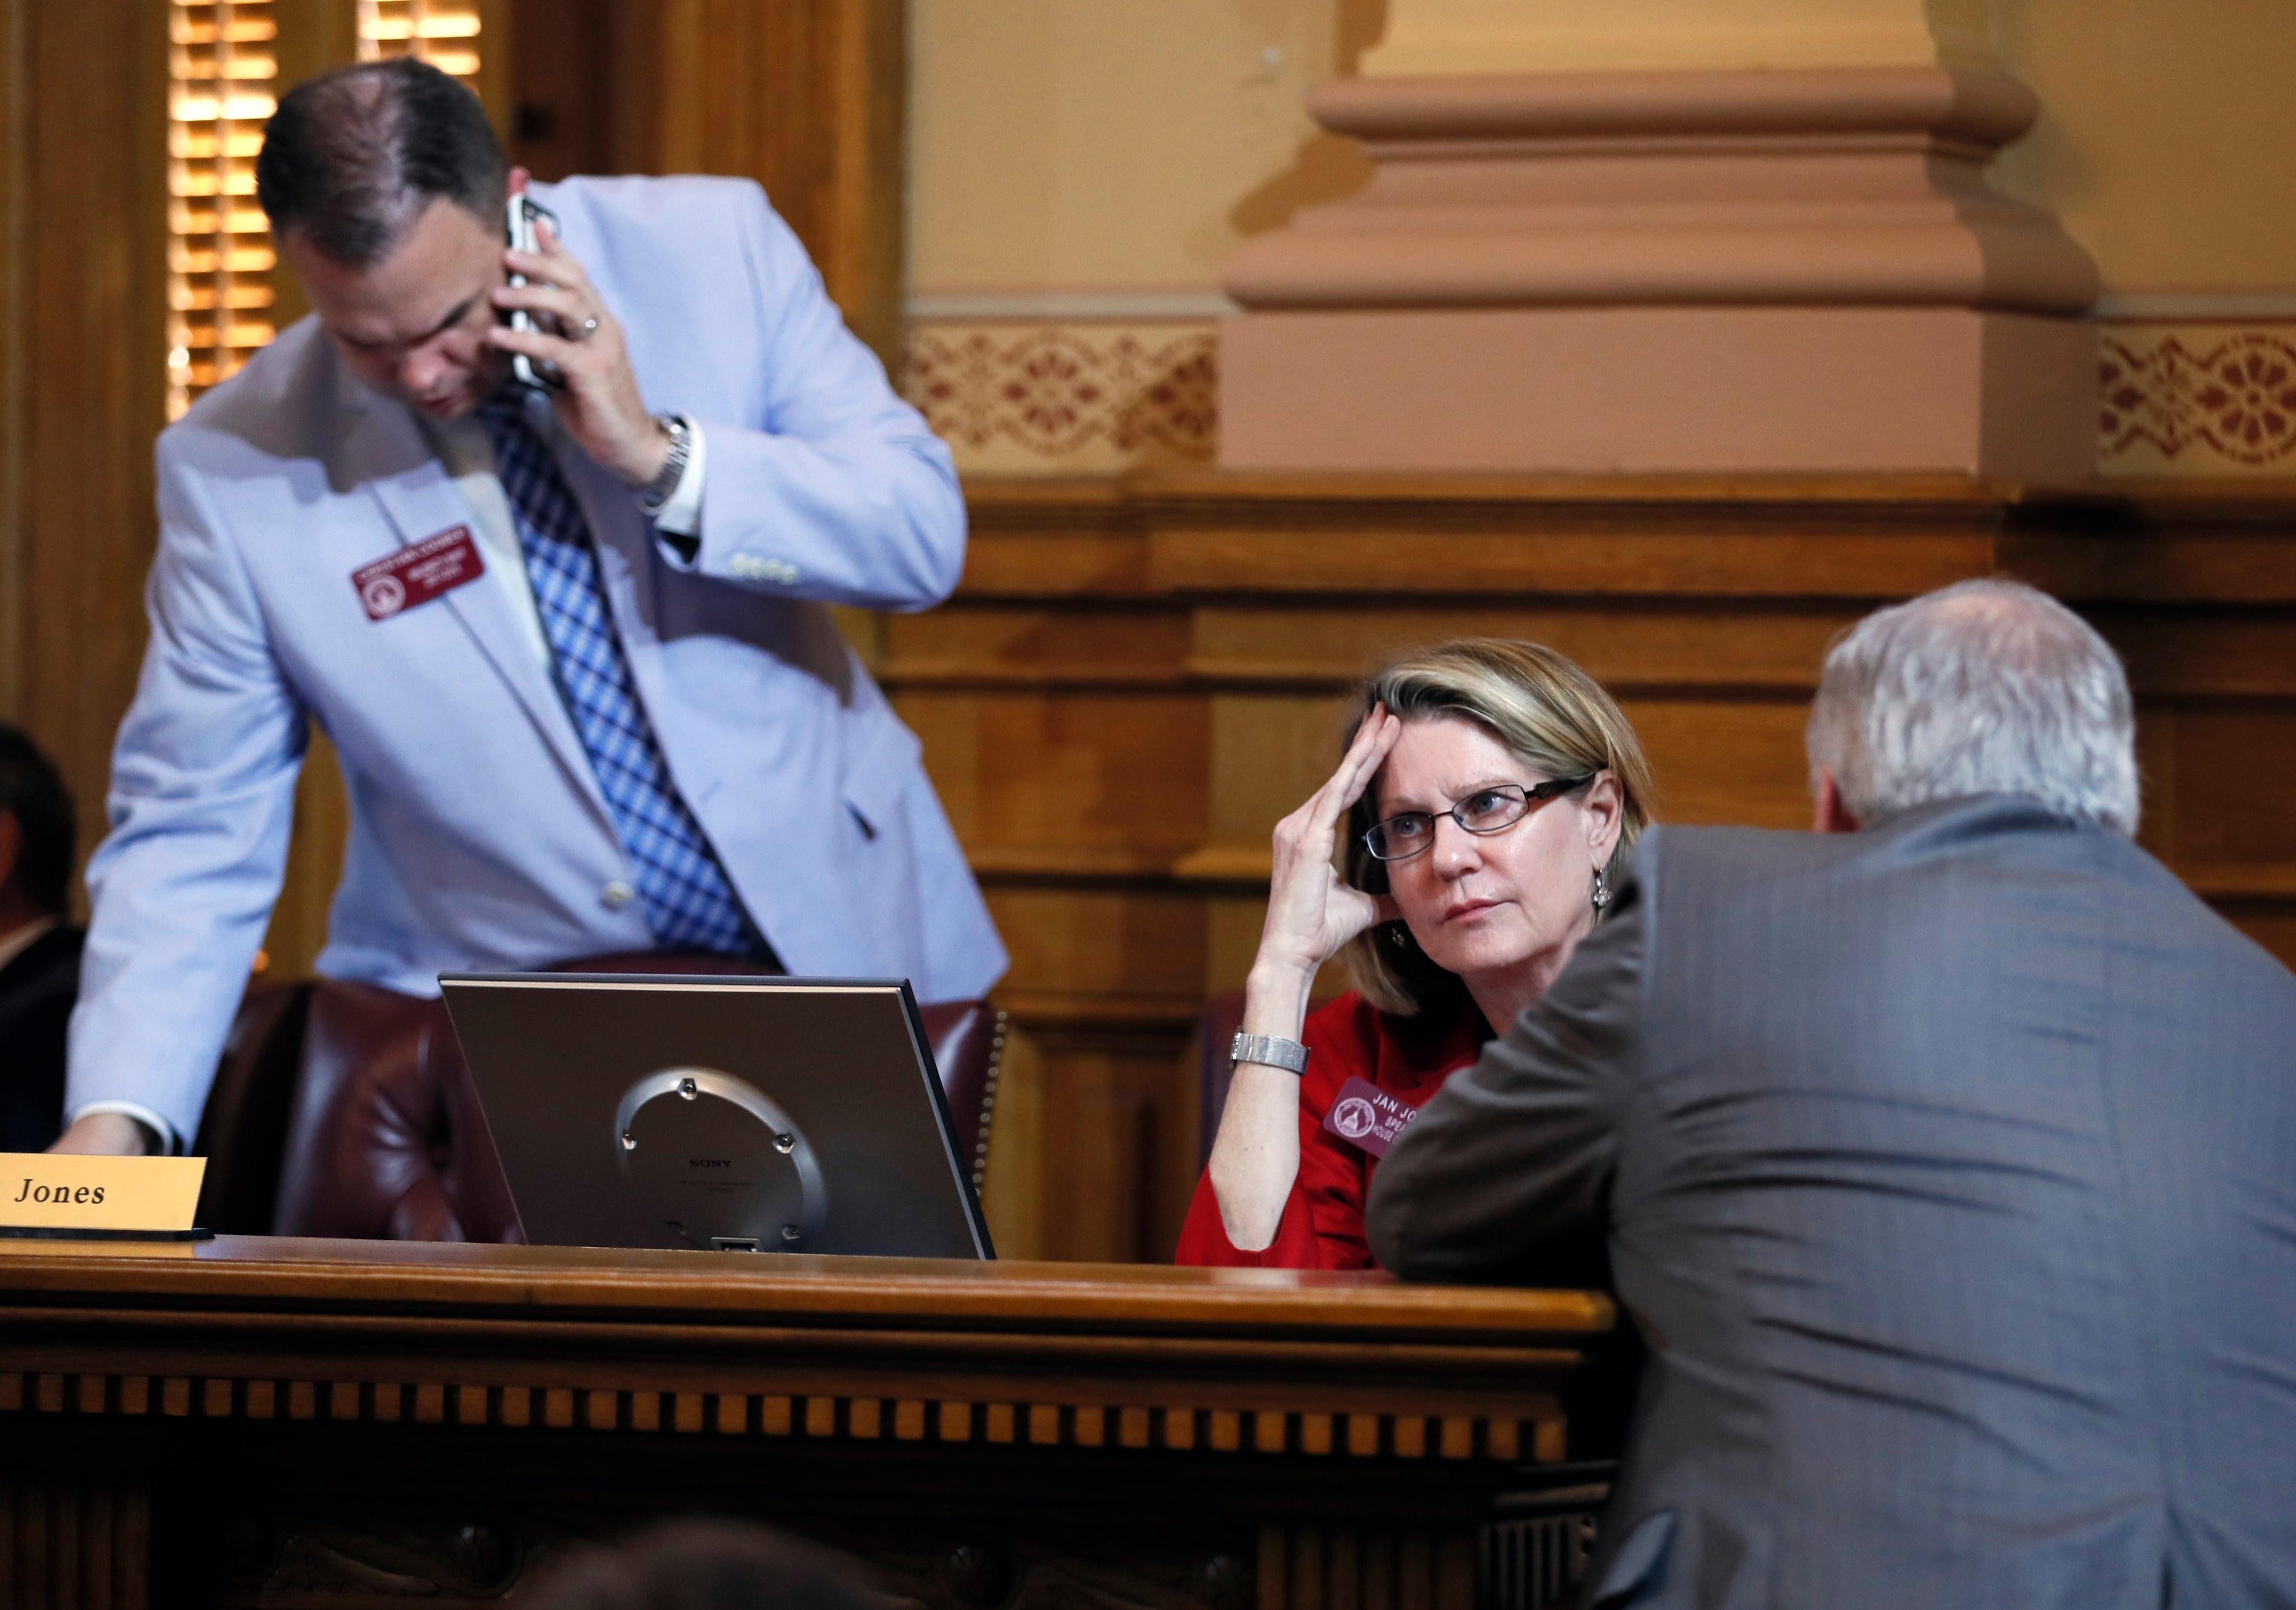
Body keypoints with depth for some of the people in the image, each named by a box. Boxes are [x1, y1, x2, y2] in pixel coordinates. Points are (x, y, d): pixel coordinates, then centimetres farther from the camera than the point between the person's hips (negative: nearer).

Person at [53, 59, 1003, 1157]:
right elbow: (192, 830, -7)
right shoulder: (233, 468, -11)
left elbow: (923, 534, -6)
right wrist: (115, 1117, -21)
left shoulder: (715, 245, -7)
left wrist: (660, 458, -21)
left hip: (838, 941, 1)